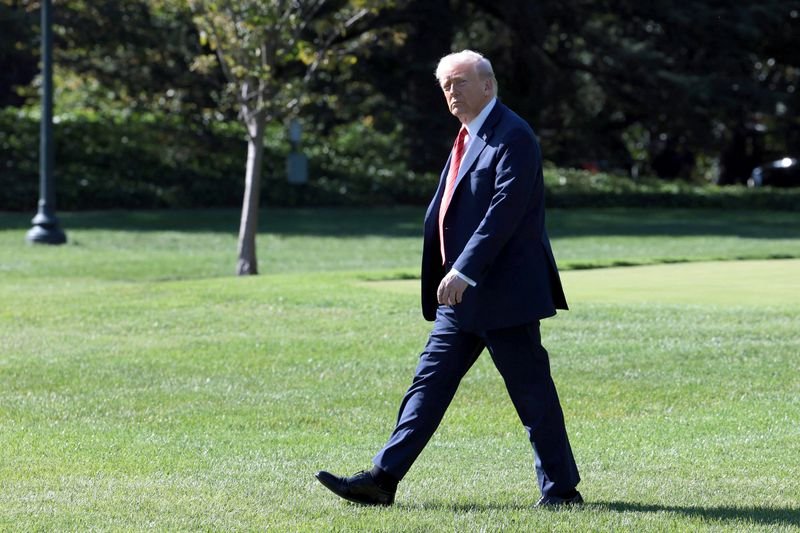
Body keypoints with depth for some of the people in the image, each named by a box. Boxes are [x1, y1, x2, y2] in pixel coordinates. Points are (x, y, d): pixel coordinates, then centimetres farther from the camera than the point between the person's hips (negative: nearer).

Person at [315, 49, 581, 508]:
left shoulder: (513, 137, -13)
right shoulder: (468, 137, 16)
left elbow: (504, 211, -22)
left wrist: (463, 272, -26)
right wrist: (451, 276, 17)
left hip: (502, 291, -9)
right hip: (463, 295, 9)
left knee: (532, 392, -2)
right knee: (430, 383, 5)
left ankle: (561, 490, 8)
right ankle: (383, 479, 4)